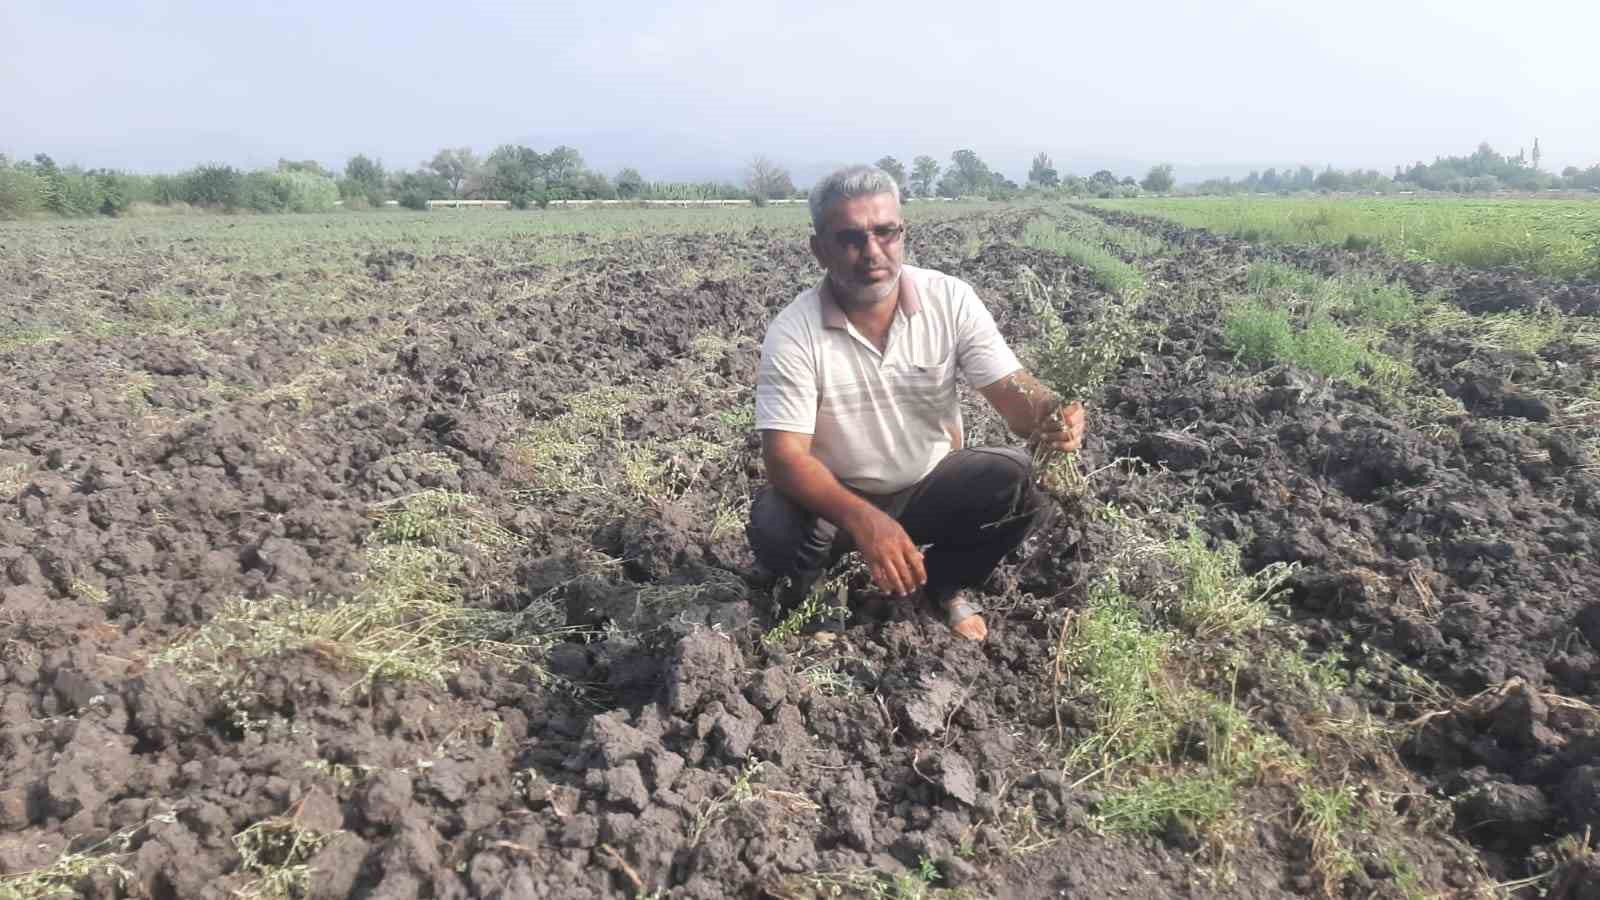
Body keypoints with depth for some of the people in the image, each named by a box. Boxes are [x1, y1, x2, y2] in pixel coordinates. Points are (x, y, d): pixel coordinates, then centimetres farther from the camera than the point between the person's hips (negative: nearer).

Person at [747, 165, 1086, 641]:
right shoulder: (792, 335, -21)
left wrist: (1053, 416, -43)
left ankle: (945, 586, 6)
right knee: (774, 526, -33)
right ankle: (804, 593, 6)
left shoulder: (951, 300, -14)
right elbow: (786, 458, -27)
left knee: (1014, 480, -25)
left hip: (931, 487, 3)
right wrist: (864, 520, -44)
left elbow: (1013, 392, -17)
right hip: (837, 500, -2)